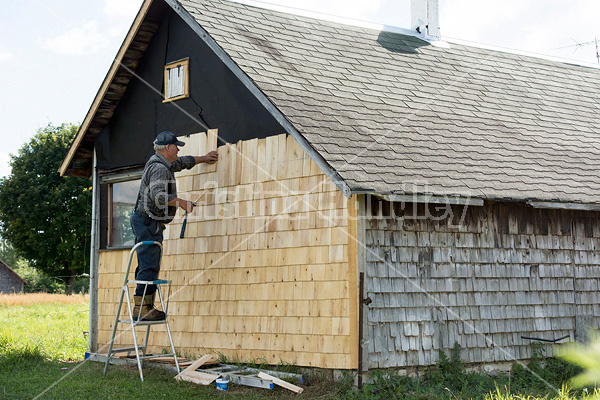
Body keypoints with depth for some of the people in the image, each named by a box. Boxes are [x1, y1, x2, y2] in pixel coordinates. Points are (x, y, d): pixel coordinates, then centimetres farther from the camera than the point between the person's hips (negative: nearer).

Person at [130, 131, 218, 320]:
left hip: (143, 220, 11)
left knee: (147, 266, 10)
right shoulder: (159, 168, -15)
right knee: (149, 266, -12)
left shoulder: (165, 164, 18)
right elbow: (158, 195, -26)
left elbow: (182, 162, 38)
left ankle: (143, 306, 11)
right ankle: (142, 308, -13)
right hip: (148, 221, -11)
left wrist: (203, 158, 47)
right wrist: (182, 203, -17)